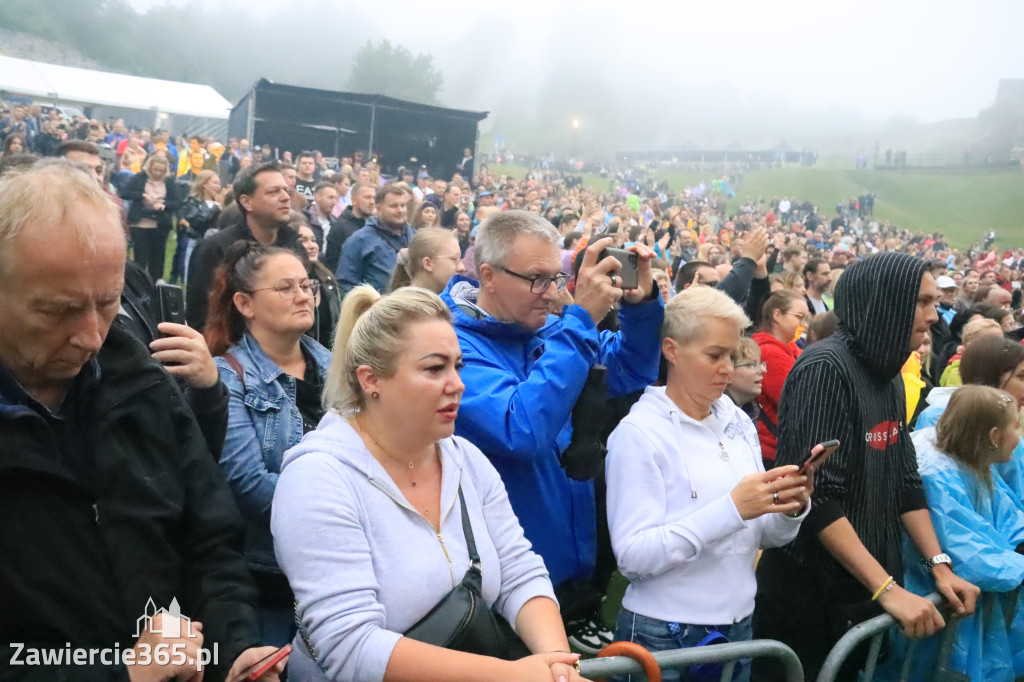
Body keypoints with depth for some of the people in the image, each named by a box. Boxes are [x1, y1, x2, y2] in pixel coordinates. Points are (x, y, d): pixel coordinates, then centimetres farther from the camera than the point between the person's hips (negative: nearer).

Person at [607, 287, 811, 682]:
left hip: (739, 626, 6)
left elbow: (765, 536, 9)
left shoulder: (738, 423, 4)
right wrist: (731, 508, -27)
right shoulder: (638, 432, -15)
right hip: (665, 636, -6)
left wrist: (791, 507, -12)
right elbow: (633, 556, -22)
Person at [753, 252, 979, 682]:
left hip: (864, 585, 8)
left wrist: (939, 564, 2)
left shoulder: (886, 373, 7)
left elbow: (905, 482, 10)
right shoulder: (825, 369, -19)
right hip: (808, 590, -8)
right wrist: (886, 587, -24)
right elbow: (817, 496, -25)